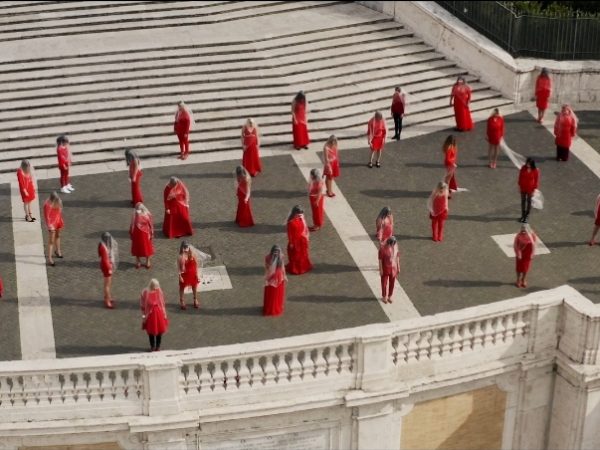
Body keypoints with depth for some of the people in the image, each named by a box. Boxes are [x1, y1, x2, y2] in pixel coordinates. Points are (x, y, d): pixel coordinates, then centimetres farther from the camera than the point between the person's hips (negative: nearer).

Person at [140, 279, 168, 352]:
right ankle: (152, 346, 27)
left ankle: (158, 346, 25)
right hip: (150, 314, -2)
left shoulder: (159, 292, -5)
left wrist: (164, 314, 6)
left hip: (159, 313, 2)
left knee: (159, 330, 9)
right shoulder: (145, 292, -14)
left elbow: (163, 303, 4)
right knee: (151, 331, 10)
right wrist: (143, 314, -7)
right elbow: (142, 304, -6)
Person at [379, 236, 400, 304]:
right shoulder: (383, 248, -22)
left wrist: (398, 267, 7)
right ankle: (384, 297, 28)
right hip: (385, 268, -4)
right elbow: (380, 259, -15)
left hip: (393, 268, 4)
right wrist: (380, 269, -14)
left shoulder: (395, 246, -8)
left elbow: (397, 257, 4)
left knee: (392, 283, 14)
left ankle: (389, 297, 31)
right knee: (384, 283, 10)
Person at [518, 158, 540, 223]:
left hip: (530, 189, -3)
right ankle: (523, 215, 26)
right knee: (523, 201, 13)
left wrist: (534, 190, -10)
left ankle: (527, 217, 20)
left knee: (529, 202, 10)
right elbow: (520, 177, 2)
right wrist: (519, 186, 3)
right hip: (523, 188, 3)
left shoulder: (536, 170, -16)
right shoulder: (523, 168, -9)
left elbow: (536, 180, -10)